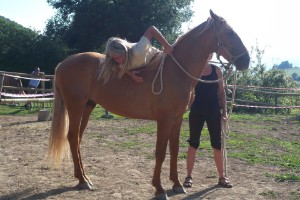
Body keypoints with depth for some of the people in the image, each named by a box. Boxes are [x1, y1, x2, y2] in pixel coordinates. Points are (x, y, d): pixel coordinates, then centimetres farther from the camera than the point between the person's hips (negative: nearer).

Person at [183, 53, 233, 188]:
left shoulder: (216, 70, 4)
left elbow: (221, 92, 6)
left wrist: (224, 110, 0)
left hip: (214, 111, 1)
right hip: (197, 110, -1)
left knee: (217, 143, 6)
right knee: (193, 143, 5)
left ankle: (221, 177, 16)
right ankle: (189, 176, 13)